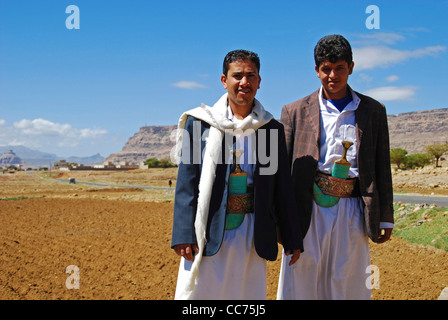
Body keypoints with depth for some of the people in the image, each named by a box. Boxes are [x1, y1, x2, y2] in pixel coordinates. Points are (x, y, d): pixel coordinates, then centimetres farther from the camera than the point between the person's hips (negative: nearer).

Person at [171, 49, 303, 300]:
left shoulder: (272, 128, 7)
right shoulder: (199, 122, 2)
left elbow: (283, 188, 9)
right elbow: (186, 183, -1)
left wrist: (293, 239, 8)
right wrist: (184, 235, -8)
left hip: (253, 237, 2)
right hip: (209, 234, -1)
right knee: (198, 292, 1)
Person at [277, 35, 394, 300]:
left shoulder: (373, 111, 10)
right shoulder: (295, 111, 6)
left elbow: (382, 168, 11)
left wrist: (385, 218, 9)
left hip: (352, 211, 1)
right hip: (309, 211, -1)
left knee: (349, 287, 7)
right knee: (300, 286, 0)